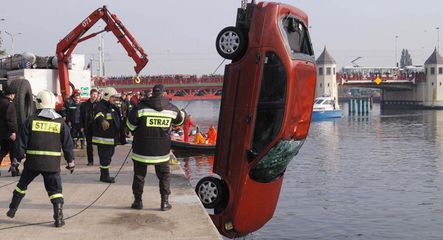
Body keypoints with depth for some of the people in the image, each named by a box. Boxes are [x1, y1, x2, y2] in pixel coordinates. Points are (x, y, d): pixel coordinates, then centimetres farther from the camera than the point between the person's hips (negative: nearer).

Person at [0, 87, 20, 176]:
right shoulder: (9, 104, -17)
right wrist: (13, 131, -25)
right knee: (13, 151, 3)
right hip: (8, 132, -8)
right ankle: (14, 170, 9)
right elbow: (11, 119, -24)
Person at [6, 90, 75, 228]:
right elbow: (68, 144, 3)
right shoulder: (60, 122, 0)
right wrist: (70, 161, 12)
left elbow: (22, 142, 0)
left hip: (32, 162, 1)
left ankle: (12, 210, 34)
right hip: (52, 163, 0)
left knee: (22, 184, 21)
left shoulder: (31, 120, -2)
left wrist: (19, 158, 10)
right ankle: (59, 218, -3)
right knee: (55, 190, 6)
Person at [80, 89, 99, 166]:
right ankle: (90, 161, 14)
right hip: (88, 127, 2)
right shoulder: (84, 104, 7)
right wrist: (82, 127, 3)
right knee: (89, 144, 7)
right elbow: (81, 116, 10)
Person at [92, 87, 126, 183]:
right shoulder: (101, 106, -13)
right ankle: (104, 176, 6)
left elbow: (119, 122, 27)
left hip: (112, 137, 10)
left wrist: (121, 137, 30)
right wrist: (103, 121, -60)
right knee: (105, 157, -4)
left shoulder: (114, 107, 17)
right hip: (103, 137, -10)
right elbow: (99, 114, -37)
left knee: (108, 156, 17)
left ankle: (105, 175, 28)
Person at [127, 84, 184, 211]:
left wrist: (136, 132, 13)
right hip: (162, 150, 2)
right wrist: (183, 113, 39)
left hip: (142, 149, -1)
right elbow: (179, 120, 16)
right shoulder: (171, 108, -3)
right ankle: (164, 202, 11)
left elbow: (130, 124, -8)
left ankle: (138, 201, 17)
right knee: (164, 175, 15)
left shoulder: (141, 107, -12)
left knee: (139, 175, 12)